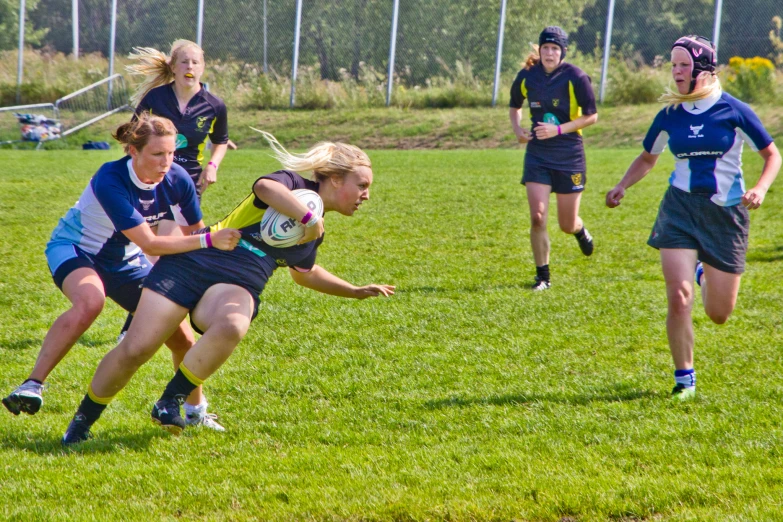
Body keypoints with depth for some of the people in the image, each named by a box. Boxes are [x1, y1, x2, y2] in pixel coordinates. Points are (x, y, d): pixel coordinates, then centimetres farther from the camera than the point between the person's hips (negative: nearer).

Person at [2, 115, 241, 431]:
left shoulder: (177, 180, -18)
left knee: (181, 336, 2)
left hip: (125, 261, 6)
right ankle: (33, 385, -37)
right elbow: (148, 244, -37)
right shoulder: (110, 181, -34)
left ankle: (197, 410, 29)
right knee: (90, 301, -40)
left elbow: (195, 232, -2)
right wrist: (209, 241, -40)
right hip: (75, 249, -6)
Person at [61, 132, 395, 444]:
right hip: (189, 265, -5)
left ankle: (170, 403, -19)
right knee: (135, 349, -13)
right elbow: (265, 187, -28)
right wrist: (309, 218, -28)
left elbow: (304, 273, 39)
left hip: (236, 288, 5)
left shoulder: (316, 233, 19)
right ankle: (82, 421, 10)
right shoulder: (293, 184, -2)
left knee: (231, 327, -34)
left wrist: (356, 291, 37)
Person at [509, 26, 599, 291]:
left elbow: (591, 116, -6)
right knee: (537, 218, -12)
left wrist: (559, 130, -18)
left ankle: (580, 230, 45)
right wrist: (517, 130, -2)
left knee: (567, 225, 6)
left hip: (569, 156, -2)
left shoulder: (575, 78, -11)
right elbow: (514, 106, 18)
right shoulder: (526, 77, -1)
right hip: (537, 155, 2)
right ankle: (542, 276, 3)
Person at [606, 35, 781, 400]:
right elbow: (647, 158, 18)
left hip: (725, 212, -1)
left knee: (719, 315, 6)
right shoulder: (670, 116, 2)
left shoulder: (733, 111, -7)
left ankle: (705, 274, 42)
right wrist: (622, 186, 1)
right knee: (678, 298, -16)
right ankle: (684, 378, 2)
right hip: (680, 208, 1)